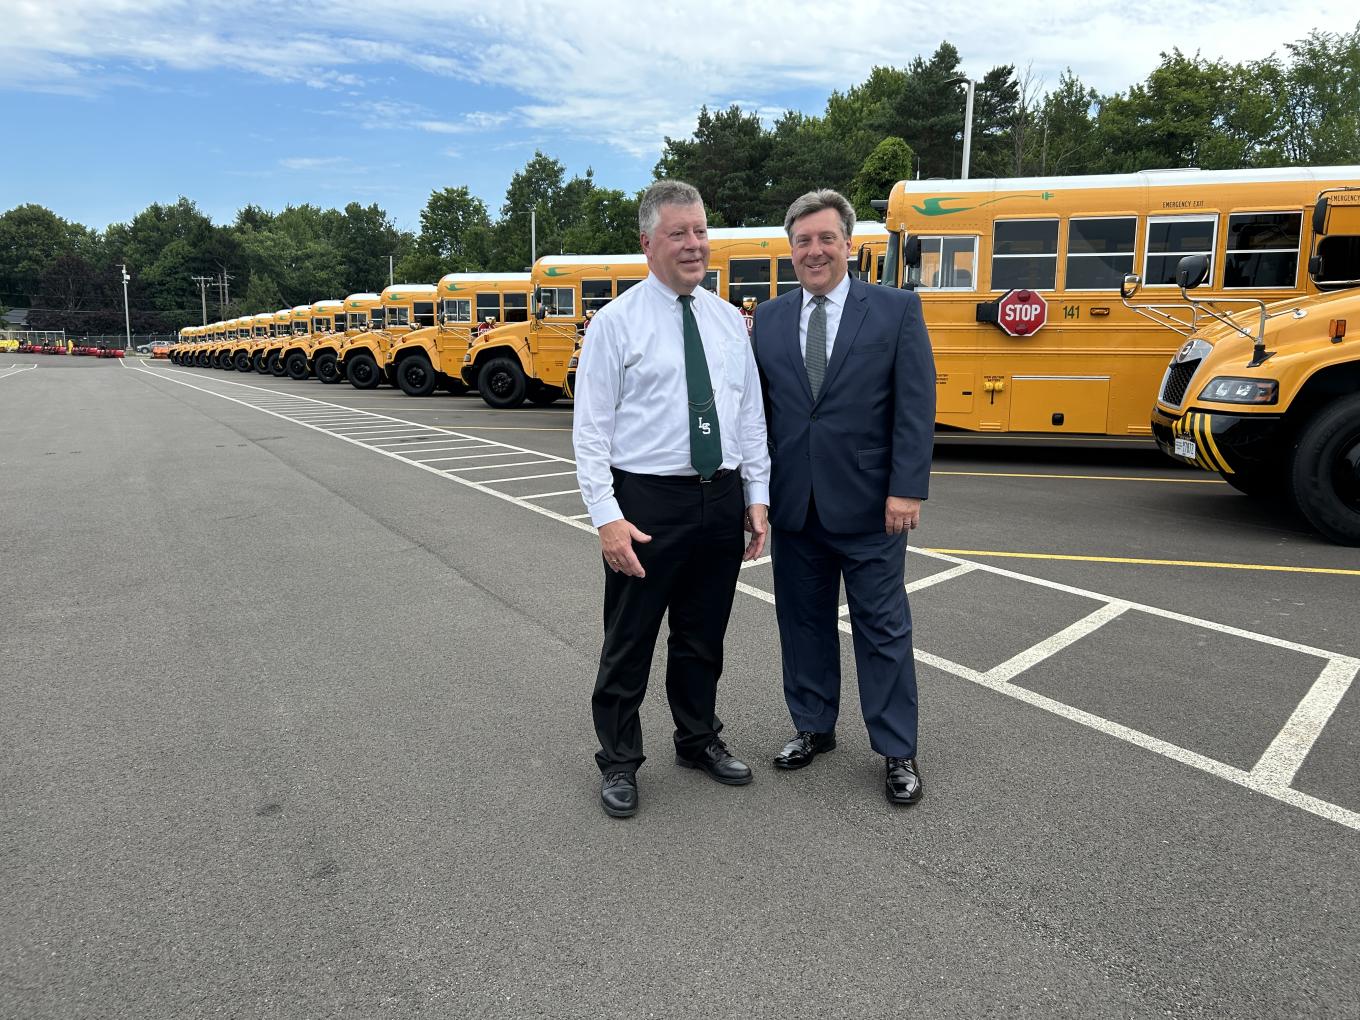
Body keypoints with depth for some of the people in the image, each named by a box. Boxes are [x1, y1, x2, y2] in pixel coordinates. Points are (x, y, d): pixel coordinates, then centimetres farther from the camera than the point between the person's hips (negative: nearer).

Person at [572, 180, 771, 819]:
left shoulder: (729, 319, 9)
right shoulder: (616, 322, -6)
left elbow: (751, 415, 12)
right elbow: (590, 430, -9)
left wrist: (757, 497, 6)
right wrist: (607, 518, -16)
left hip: (722, 499, 5)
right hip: (648, 502, -4)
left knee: (704, 636, 18)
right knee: (630, 642, 7)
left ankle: (698, 741, 39)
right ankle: (619, 763, 26)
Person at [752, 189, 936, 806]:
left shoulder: (898, 309, -2)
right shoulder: (768, 318, 8)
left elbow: (916, 408, -6)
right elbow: (759, 407, 10)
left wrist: (906, 490, -13)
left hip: (867, 502, -3)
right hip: (793, 502, 4)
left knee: (883, 628, 5)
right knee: (803, 621, 14)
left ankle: (897, 752, 20)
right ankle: (813, 727, 32)